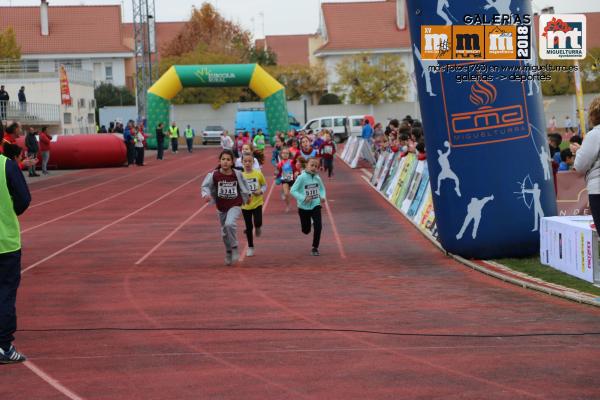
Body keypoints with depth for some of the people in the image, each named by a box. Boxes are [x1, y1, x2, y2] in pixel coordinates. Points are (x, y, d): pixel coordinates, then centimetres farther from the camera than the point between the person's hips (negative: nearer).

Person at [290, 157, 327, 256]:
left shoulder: (317, 178, -3)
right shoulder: (302, 177, -15)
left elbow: (322, 188, 14)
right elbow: (293, 190, -15)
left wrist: (322, 196, -6)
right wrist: (303, 198, -26)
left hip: (315, 205, 2)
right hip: (304, 207, -2)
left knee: (318, 226, -14)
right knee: (306, 230, 10)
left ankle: (315, 248, 2)